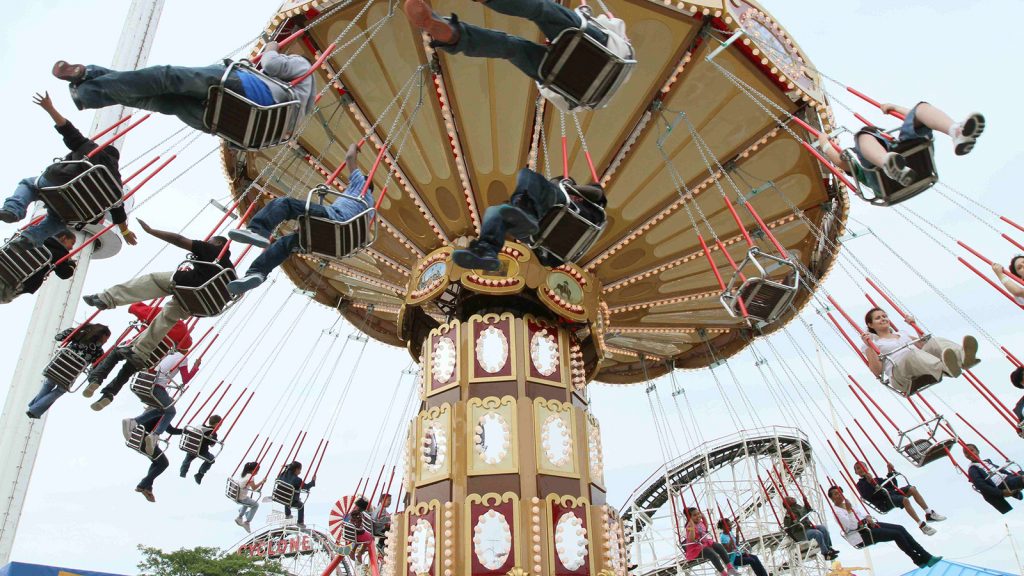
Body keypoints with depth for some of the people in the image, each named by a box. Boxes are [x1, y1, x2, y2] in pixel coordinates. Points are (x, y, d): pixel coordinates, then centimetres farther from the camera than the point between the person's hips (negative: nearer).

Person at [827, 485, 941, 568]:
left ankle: (925, 555, -4)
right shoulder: (836, 511, -12)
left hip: (867, 525, 9)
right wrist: (849, 511, -26)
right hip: (861, 535, -9)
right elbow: (850, 526, -22)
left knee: (900, 528, -6)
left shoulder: (847, 504, 15)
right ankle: (920, 560, -5)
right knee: (897, 534, -18)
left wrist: (868, 518, -1)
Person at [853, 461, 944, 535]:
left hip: (892, 494, 8)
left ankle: (929, 514, -6)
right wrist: (870, 483, -24)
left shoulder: (876, 479, 28)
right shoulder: (860, 484, 6)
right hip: (884, 503, -8)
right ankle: (921, 525, -29)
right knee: (905, 500, -31)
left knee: (912, 489, -8)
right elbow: (868, 496, -13)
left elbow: (892, 486, 24)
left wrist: (890, 472, 17)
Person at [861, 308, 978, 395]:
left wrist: (915, 325, 31)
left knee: (934, 341, -23)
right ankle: (947, 368, -69)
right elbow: (877, 371, 2)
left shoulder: (901, 334, 34)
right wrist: (869, 346, -7)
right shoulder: (872, 343, 16)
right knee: (912, 353, -38)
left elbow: (924, 345, 36)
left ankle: (963, 357, -55)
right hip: (899, 371, -5)